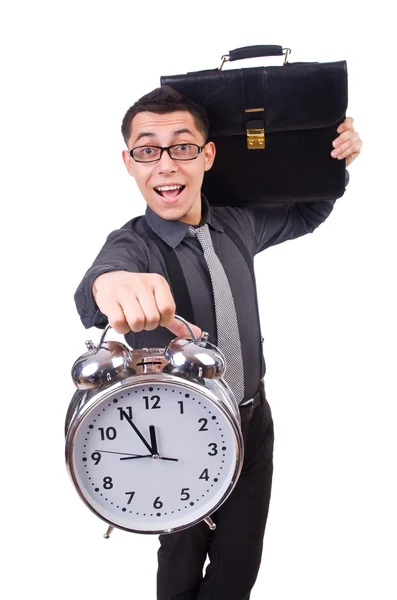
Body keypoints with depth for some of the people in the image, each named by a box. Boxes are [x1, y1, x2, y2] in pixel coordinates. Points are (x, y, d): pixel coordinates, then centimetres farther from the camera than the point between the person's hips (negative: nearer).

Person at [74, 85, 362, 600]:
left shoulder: (238, 224, -3)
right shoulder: (133, 244, -18)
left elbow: (306, 214, 15)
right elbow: (106, 272, -42)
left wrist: (336, 163, -4)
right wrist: (112, 284, -67)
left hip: (254, 422, 4)